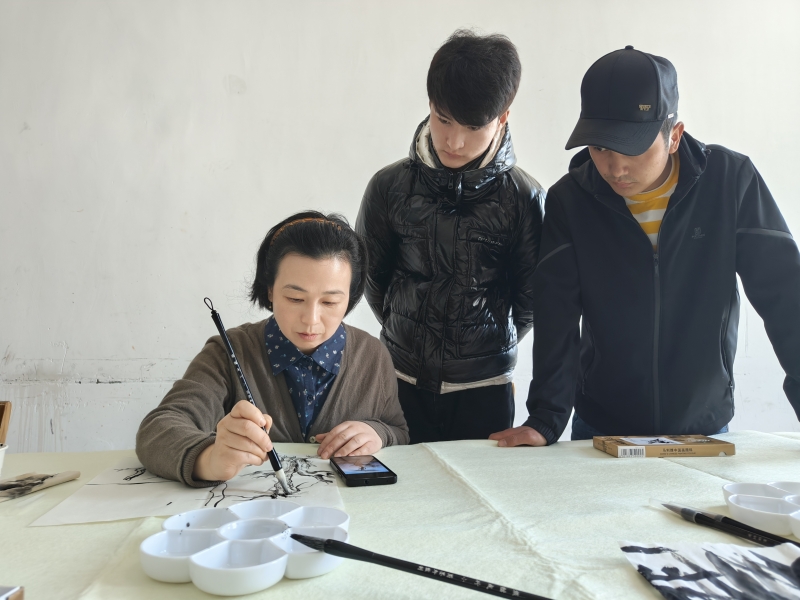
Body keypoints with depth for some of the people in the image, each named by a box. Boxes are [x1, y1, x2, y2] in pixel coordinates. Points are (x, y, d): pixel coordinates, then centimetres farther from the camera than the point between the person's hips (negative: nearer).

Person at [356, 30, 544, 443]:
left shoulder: (523, 197, -10)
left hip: (484, 387, 0)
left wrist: (493, 346, 8)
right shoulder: (389, 187, -7)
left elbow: (530, 296, 1)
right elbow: (370, 276, 6)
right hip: (403, 382, 1)